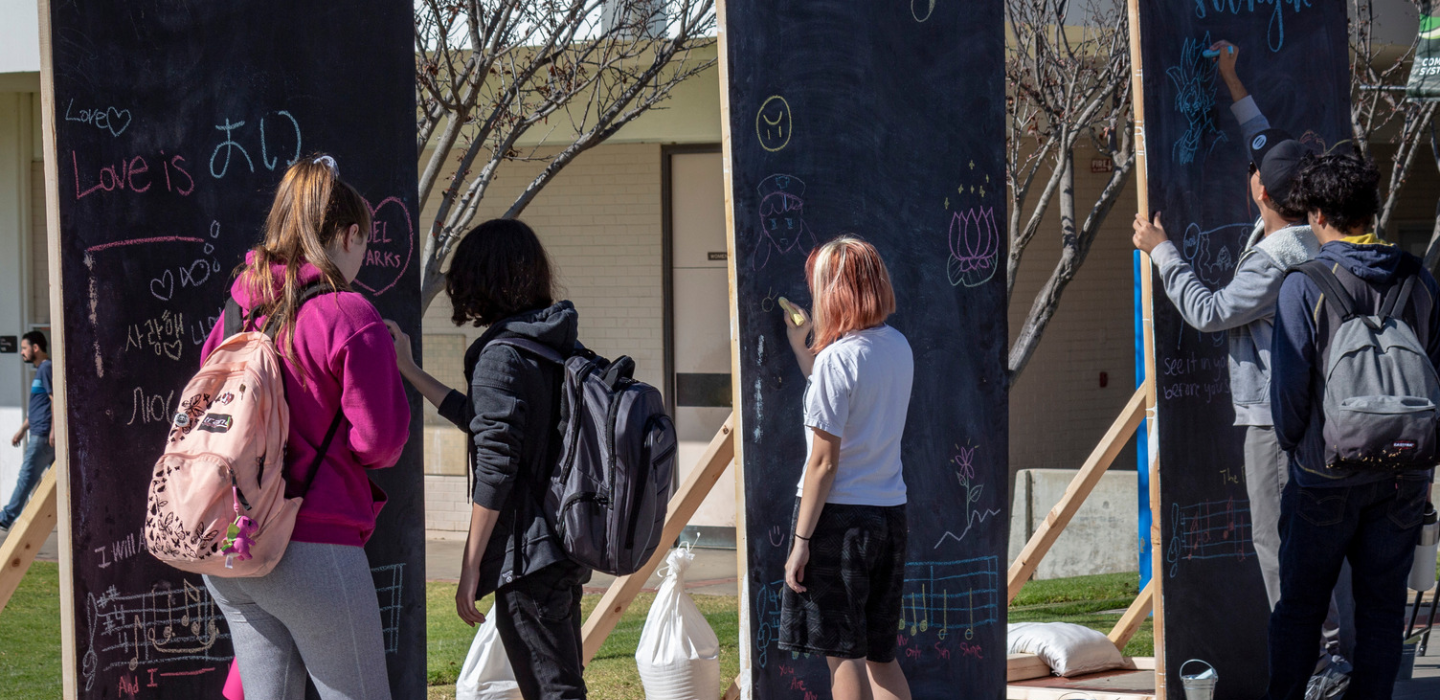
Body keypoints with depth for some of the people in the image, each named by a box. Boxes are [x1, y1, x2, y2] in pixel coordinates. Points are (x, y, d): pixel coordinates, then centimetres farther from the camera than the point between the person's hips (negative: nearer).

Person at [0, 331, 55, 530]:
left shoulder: (47, 368, -10)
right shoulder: (40, 370, 20)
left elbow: (56, 400, -18)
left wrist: (54, 429, -23)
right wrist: (22, 429, 26)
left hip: (43, 435, -10)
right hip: (40, 433, 10)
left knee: (27, 476, -8)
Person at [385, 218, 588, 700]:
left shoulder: (501, 356, -14)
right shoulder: (556, 345, 12)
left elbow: (495, 469, -18)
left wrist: (471, 566, -12)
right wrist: (409, 370, 29)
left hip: (528, 552, -9)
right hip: (565, 548, 9)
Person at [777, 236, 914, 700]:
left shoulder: (836, 359, -15)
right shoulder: (898, 348, 7)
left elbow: (824, 462, -16)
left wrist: (800, 542, -12)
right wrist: (800, 347, 26)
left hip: (839, 514, -7)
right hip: (890, 510, 7)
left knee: (843, 656, -1)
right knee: (880, 657, 13)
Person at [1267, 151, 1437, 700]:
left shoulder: (1305, 285, -12)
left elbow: (1290, 383, -11)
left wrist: (1291, 444, 8)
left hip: (1327, 473, -3)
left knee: (1300, 603, 7)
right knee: (1383, 603, 10)